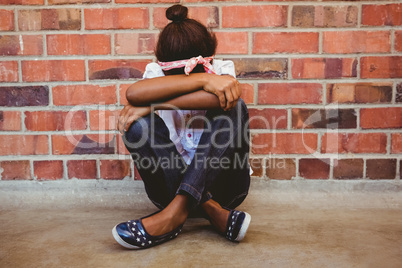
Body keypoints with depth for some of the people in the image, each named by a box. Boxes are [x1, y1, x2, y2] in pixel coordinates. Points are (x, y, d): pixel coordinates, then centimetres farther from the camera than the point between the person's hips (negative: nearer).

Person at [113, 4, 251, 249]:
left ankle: (177, 210, -33)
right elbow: (133, 94, -30)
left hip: (222, 183, 0)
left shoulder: (222, 69, -5)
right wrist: (202, 79, -33)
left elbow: (224, 97, -31)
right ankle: (212, 211, -29)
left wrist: (152, 105, -28)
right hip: (174, 183, 1)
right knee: (137, 124, -23)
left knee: (232, 106, -25)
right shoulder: (157, 72, -4)